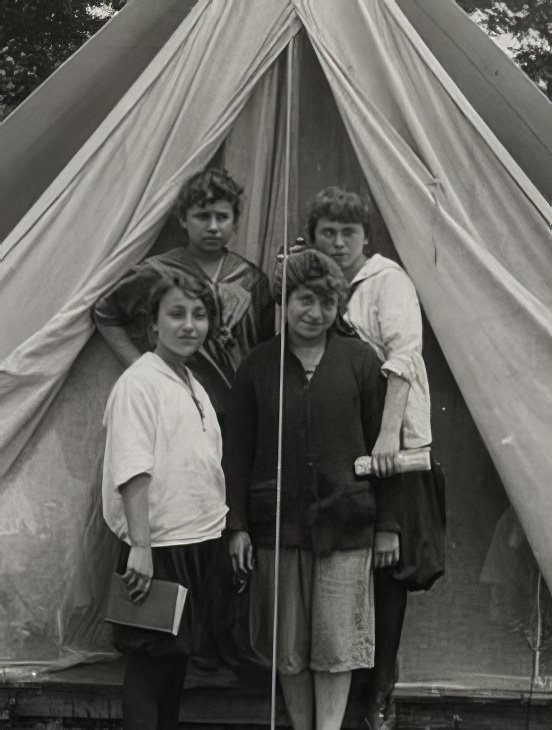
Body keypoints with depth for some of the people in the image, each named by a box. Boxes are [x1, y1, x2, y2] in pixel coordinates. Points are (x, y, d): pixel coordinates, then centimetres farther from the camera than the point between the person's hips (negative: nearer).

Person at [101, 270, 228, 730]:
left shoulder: (193, 386, 13)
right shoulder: (139, 382, -13)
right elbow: (132, 472, -21)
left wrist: (228, 527, 18)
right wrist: (140, 546, -26)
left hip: (200, 543, 9)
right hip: (159, 548, -8)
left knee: (178, 656, 15)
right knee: (150, 661, -3)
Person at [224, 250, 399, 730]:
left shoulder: (359, 361, 0)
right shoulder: (258, 366, 2)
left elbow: (381, 446, 4)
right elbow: (237, 452, 5)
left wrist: (387, 523, 3)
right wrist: (238, 525, 0)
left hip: (345, 524, -1)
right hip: (277, 524, 1)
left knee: (337, 644, 1)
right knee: (289, 646, 9)